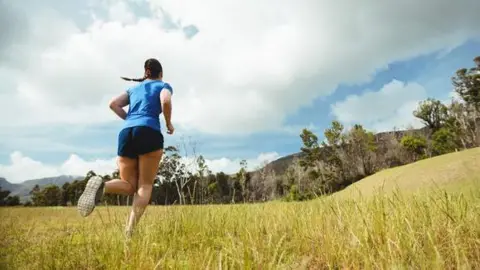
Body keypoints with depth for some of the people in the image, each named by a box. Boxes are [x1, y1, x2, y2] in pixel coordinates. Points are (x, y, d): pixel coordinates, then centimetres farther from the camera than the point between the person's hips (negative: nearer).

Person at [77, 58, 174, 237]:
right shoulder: (164, 86, 16)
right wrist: (169, 124, 6)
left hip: (126, 134, 5)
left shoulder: (134, 89, 30)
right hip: (150, 134, -4)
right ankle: (129, 231, -17)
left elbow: (113, 104, 14)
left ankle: (101, 185, -22)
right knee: (145, 185, 1)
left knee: (128, 186, 11)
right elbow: (166, 101, -8)